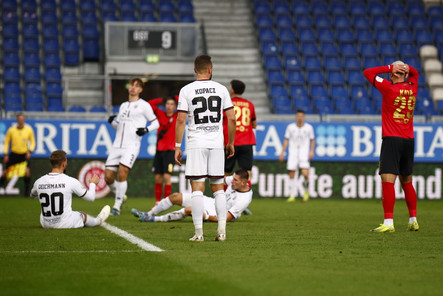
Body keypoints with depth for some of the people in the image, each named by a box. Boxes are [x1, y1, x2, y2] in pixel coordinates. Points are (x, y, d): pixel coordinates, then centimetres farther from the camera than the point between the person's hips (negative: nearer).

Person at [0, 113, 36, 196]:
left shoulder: (29, 129, -2)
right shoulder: (11, 130, -2)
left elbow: (33, 142, 7)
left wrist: (30, 151, -9)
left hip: (24, 154, -1)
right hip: (14, 154, 1)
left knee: (27, 170, -20)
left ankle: (27, 190, -9)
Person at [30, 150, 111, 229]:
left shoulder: (38, 182, -7)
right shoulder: (70, 181, -15)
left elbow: (32, 195, 18)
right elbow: (91, 198, -3)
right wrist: (92, 183, 18)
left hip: (45, 225, 3)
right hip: (66, 225, -3)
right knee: (83, 215, 26)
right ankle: (98, 221, 56)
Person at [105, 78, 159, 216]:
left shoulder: (144, 105, 3)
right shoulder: (123, 106, 21)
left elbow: (156, 123, 7)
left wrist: (146, 129, -12)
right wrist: (112, 121, 7)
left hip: (131, 146, -6)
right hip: (117, 146, 6)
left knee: (122, 174, -18)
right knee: (108, 177, -2)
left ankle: (117, 205, -5)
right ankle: (120, 196, 24)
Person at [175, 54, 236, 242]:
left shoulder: (186, 90, -2)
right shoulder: (221, 89, 4)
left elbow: (181, 120, -7)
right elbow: (231, 118, 4)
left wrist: (177, 147, -1)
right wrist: (231, 142, 15)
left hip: (196, 145, -2)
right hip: (217, 144, 2)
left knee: (197, 189, -2)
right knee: (218, 188, 10)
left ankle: (199, 232, -8)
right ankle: (221, 231, 5)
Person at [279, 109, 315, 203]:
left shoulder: (309, 127, 4)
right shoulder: (290, 127, 6)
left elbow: (312, 140, 12)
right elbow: (286, 140, 11)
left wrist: (312, 151, -3)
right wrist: (282, 152, 7)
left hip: (304, 154, -2)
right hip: (292, 153, 2)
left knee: (305, 174, -18)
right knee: (291, 174, -3)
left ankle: (306, 192, 8)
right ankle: (292, 196, 7)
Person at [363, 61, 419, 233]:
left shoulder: (389, 88, -9)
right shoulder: (412, 89, 7)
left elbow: (368, 73, 0)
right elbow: (414, 73, 30)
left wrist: (390, 67, 0)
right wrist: (406, 67, 7)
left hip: (392, 139, -6)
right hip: (409, 141, 6)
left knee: (387, 180, -11)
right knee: (407, 182, 16)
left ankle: (389, 223, -19)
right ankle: (413, 220, 19)